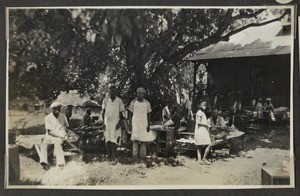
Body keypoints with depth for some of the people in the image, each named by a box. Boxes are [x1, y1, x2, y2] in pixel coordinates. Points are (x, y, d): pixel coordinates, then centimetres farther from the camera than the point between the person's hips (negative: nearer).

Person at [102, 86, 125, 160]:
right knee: (107, 139, 4)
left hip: (116, 122, -1)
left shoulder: (119, 101, 2)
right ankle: (108, 155, 10)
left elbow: (121, 113, 5)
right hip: (107, 122, 1)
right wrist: (103, 122, 1)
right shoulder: (105, 100, 4)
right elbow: (103, 112, 8)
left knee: (115, 139, -9)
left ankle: (113, 154, -6)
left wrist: (119, 123, -5)